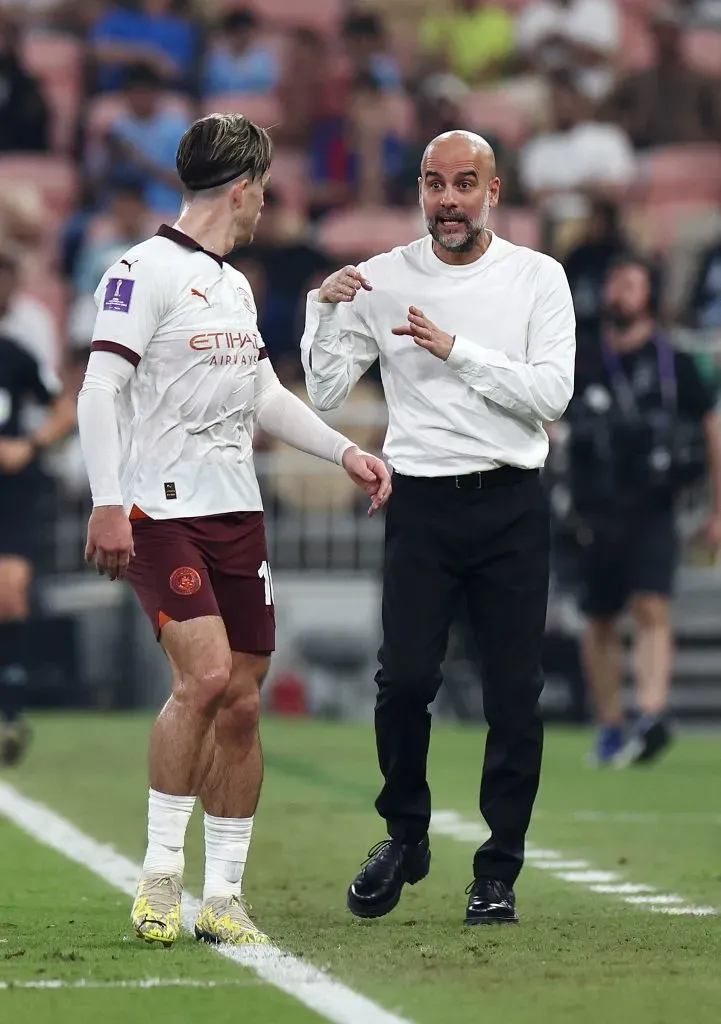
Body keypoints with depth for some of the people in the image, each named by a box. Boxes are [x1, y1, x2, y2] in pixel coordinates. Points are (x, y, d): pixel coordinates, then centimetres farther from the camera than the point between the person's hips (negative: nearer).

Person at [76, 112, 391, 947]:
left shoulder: (235, 285, 18)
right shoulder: (145, 270, -8)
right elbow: (100, 391, -13)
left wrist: (344, 451, 23)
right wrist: (108, 504, -21)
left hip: (237, 514, 8)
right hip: (163, 510, -8)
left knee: (241, 703, 4)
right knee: (204, 676, -21)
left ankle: (222, 897, 10)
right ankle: (160, 875, -9)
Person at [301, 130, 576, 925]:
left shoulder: (538, 278, 3)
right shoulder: (382, 279, 6)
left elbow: (552, 392, -8)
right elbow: (325, 393, 5)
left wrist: (457, 351, -14)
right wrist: (325, 309, -8)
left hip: (512, 504, 0)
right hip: (421, 502, 0)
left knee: (514, 694, -2)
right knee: (404, 679, -9)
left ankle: (499, 871, 9)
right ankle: (404, 838, 15)